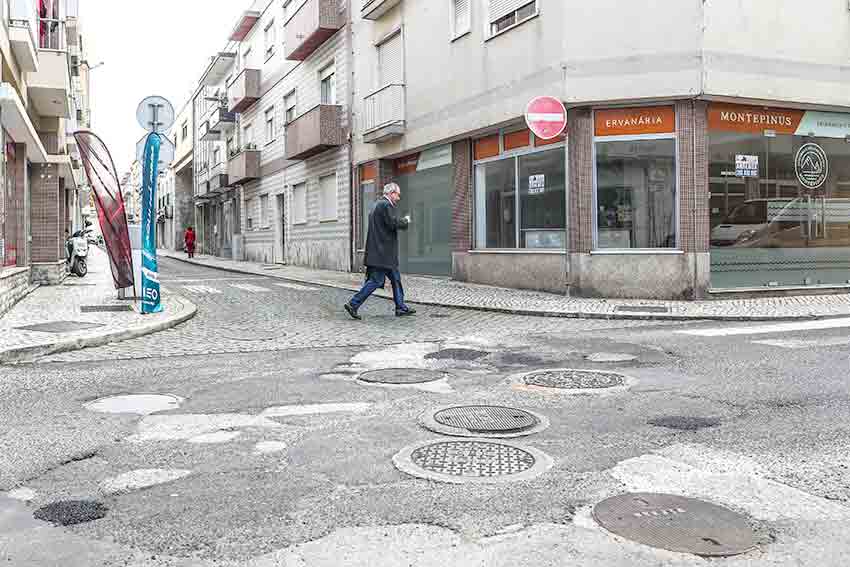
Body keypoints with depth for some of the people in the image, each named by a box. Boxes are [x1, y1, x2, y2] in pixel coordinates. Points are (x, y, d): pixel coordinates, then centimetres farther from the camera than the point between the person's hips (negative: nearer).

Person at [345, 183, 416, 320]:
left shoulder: (377, 205, 19)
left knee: (396, 279, 14)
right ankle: (353, 304, -7)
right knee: (376, 281, -8)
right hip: (382, 252, -11)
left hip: (379, 251, 11)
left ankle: (401, 308, 18)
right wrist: (406, 221, -2)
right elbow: (393, 223, -20)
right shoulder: (386, 205, -12)